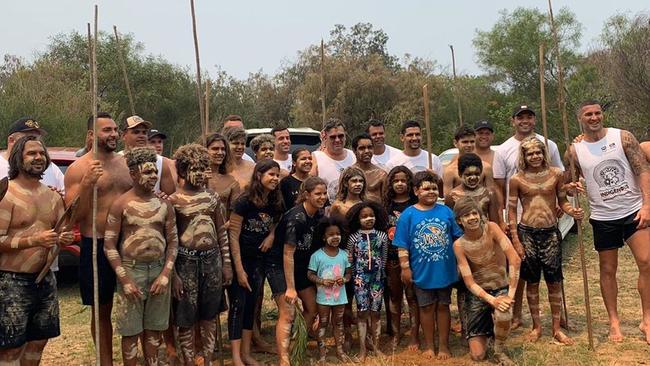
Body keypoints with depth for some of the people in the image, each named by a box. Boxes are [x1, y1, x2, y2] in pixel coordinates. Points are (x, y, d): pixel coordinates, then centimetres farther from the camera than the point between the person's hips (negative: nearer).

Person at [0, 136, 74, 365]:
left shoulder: (53, 197, 10)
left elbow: (63, 231, 17)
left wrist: (64, 239, -5)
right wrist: (35, 240, -26)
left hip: (45, 278, 7)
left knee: (39, 340, 15)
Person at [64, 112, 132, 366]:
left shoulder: (125, 163, 9)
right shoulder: (78, 169, -5)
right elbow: (73, 217, -10)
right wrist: (86, 184, -22)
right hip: (97, 246, -4)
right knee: (102, 311, 10)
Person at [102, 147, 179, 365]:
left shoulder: (164, 204, 5)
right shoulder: (121, 204, -5)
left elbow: (173, 241, 6)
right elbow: (109, 245, -6)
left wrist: (166, 274, -5)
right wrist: (125, 279, -12)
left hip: (159, 269, 3)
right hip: (131, 269, -3)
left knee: (154, 329, 13)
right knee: (131, 331, 4)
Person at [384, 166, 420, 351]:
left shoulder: (416, 204, -2)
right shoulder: (386, 204, 6)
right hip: (392, 257, 3)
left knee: (412, 295, 2)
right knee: (394, 295, 13)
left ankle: (414, 335, 12)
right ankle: (395, 333, 25)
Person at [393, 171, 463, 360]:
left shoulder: (446, 211, -2)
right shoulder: (408, 215, -9)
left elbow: (458, 237, 7)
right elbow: (402, 246, -7)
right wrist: (405, 268, -9)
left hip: (445, 270, 2)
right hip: (422, 272, -1)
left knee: (443, 307, 13)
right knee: (427, 308, 13)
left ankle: (444, 345, 27)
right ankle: (428, 345, 29)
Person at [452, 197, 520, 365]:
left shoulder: (491, 228, -14)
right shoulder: (459, 245, -13)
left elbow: (515, 259, -22)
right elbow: (469, 282, -14)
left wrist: (511, 293, -27)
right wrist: (491, 300, -28)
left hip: (501, 289, 0)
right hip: (477, 294, 0)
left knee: (503, 316, -36)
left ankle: (499, 351, -2)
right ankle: (482, 328, 33)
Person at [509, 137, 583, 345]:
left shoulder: (556, 174, 1)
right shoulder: (517, 180, -3)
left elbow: (562, 201, 10)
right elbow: (511, 210, 0)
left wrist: (571, 211, -13)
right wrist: (515, 240, -4)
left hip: (551, 232, 1)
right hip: (526, 233, -1)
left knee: (554, 281, 5)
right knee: (532, 281, 8)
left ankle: (557, 329, 18)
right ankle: (536, 326, 23)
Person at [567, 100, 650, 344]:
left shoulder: (623, 137, -3)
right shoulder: (574, 151, -2)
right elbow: (568, 185, 9)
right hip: (604, 217, 1)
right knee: (608, 269, 9)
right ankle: (614, 321, 22)